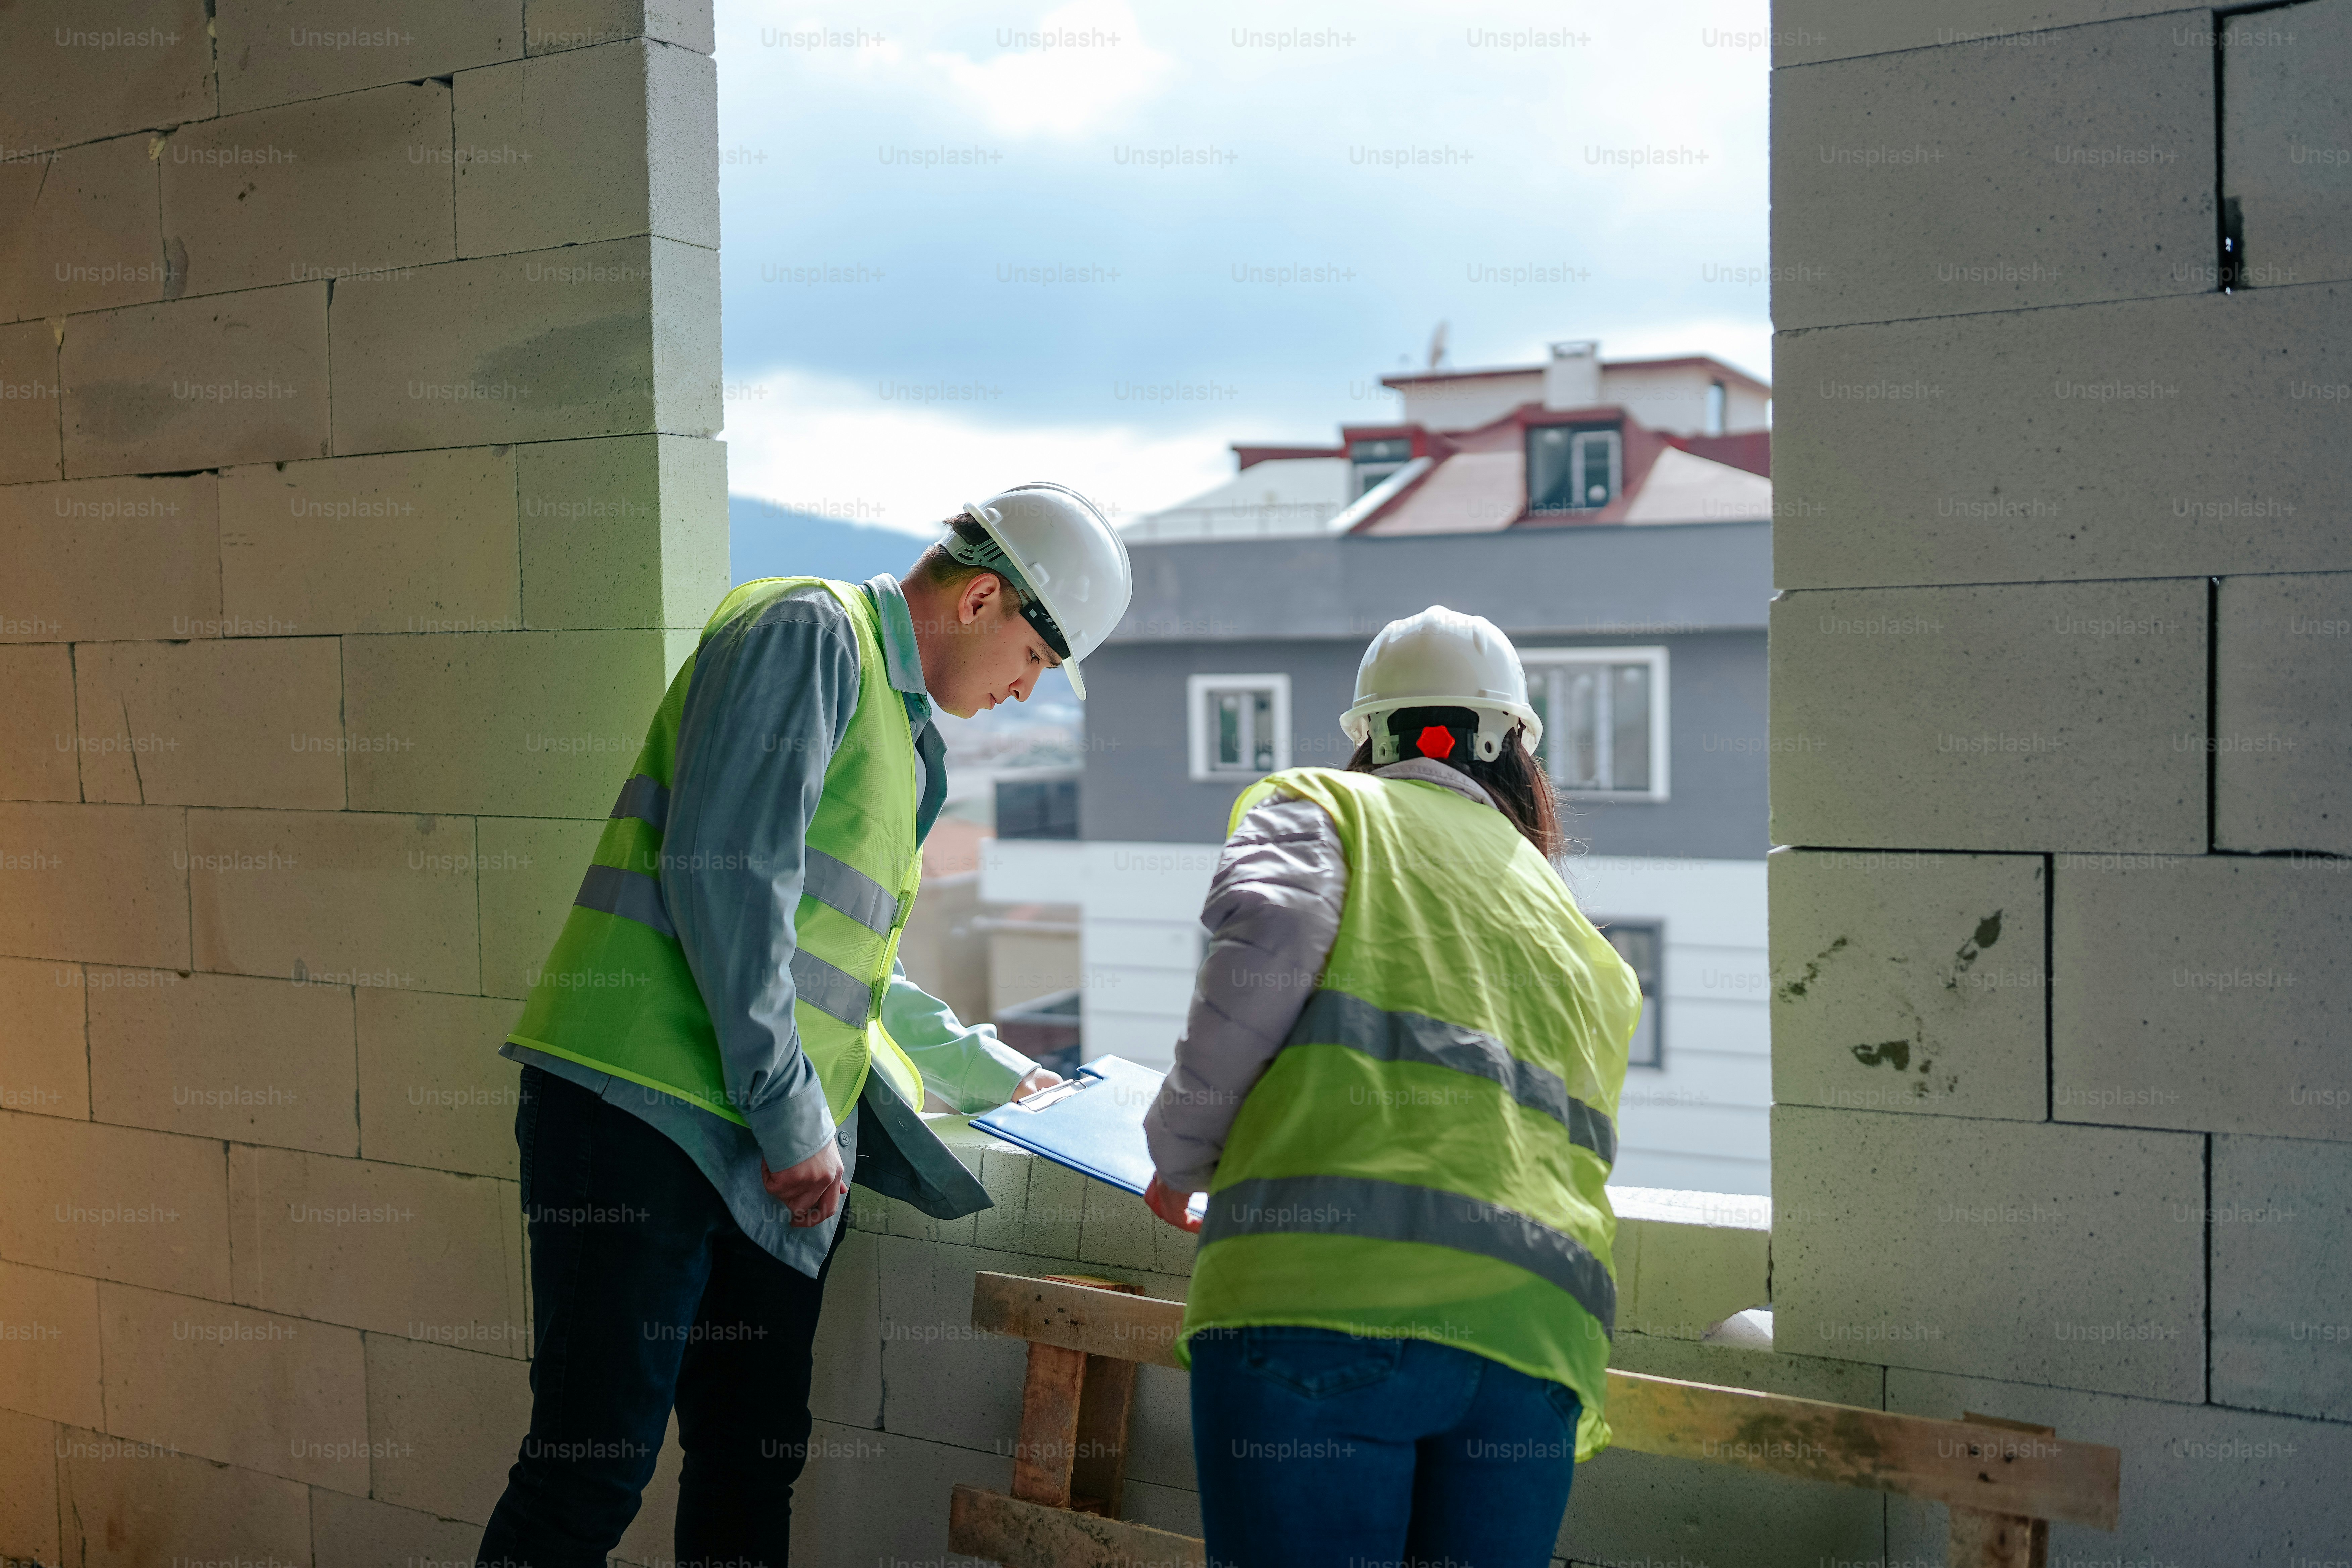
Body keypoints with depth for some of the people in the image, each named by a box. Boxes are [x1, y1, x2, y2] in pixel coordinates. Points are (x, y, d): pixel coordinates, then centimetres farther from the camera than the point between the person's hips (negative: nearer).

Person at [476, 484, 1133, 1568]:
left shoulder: (901, 734, 25)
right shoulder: (809, 631, -4)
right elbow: (725, 870, -16)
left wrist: (989, 1069, 38)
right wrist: (790, 1110, -15)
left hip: (776, 1152, 9)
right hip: (648, 1109, -9)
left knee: (753, 1467, 9)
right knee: (594, 1467, -7)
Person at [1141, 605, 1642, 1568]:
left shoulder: (1318, 805, 14)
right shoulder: (1585, 942, 29)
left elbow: (1267, 940, -7)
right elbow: (1583, 1146, 22)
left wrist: (1179, 1153, 5)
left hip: (1329, 1283, -5)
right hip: (1539, 1325, 5)